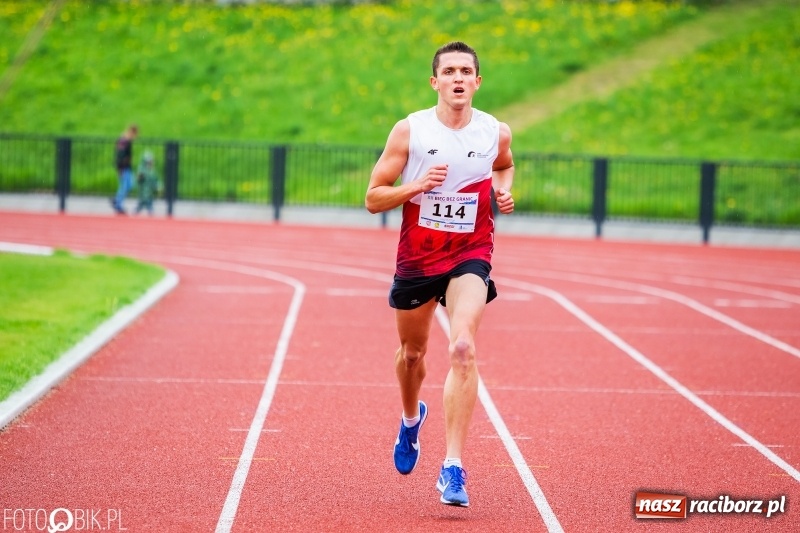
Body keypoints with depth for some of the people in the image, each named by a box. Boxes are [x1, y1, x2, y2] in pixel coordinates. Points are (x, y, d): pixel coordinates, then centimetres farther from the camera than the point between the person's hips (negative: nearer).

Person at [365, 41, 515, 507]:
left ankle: (453, 467, -23)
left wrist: (503, 191, 1)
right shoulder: (410, 130, -8)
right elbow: (373, 199, -5)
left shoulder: (496, 133, -2)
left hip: (471, 256, -1)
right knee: (412, 352, 18)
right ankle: (412, 418, 54)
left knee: (463, 349, -23)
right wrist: (418, 185, -21)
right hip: (417, 256, 1)